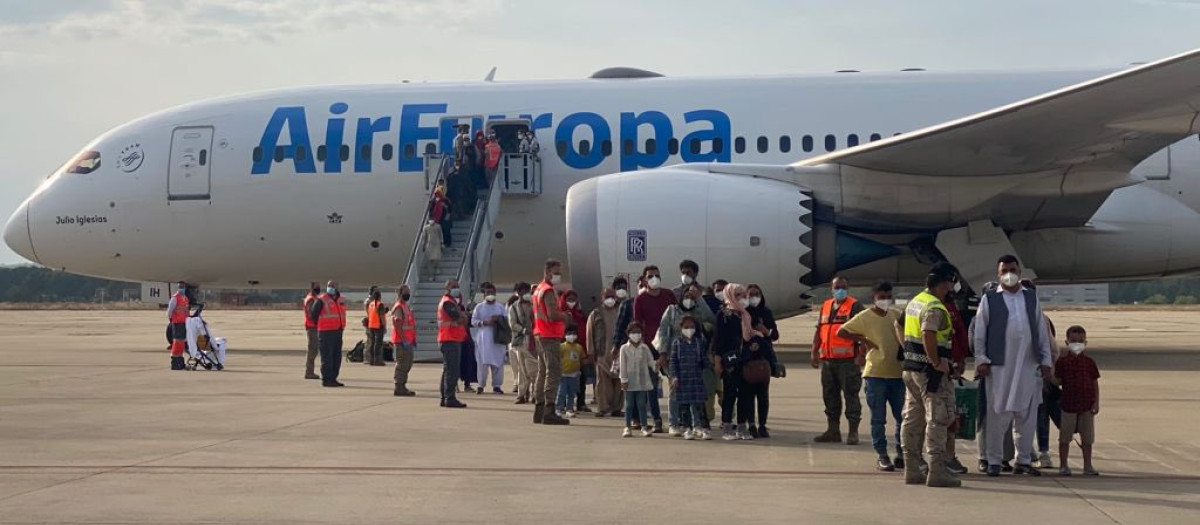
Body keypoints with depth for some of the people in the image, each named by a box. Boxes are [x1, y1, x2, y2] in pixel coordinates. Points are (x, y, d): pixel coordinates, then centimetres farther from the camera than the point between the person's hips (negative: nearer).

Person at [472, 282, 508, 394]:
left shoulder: (500, 307, 13)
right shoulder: (479, 307, 7)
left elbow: (506, 320, 13)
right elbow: (473, 321, 2)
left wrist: (499, 319, -8)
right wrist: (484, 322, -13)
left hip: (497, 337, 2)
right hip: (483, 338, -2)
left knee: (498, 362, -2)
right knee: (483, 362, -6)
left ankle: (496, 385, 3)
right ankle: (481, 385, 3)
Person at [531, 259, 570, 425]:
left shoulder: (538, 290, 19)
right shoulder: (548, 291, -13)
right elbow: (553, 314, -25)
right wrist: (565, 316, -7)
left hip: (540, 335, 10)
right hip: (550, 336, -10)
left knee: (543, 372, 14)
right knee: (554, 373, -12)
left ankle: (539, 411, 17)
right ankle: (549, 412, -18)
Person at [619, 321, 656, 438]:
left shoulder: (645, 348, 4)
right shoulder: (624, 348, -1)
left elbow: (651, 361, 7)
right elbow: (622, 365, -3)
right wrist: (624, 380, -8)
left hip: (642, 382, 1)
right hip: (630, 382, -1)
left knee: (642, 405, 3)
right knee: (629, 405, 5)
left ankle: (644, 427, 7)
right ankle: (628, 427, 11)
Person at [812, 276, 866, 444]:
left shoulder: (855, 306, -2)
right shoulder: (826, 306, 17)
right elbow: (819, 331, 21)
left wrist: (861, 355, -16)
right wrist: (814, 352, 13)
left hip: (848, 361, -7)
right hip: (827, 360, 7)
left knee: (851, 395, -5)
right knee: (830, 395, 11)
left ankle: (853, 432, -2)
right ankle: (833, 430, 19)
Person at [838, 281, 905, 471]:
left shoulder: (896, 315, 11)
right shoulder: (865, 317, -3)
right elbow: (841, 332, -5)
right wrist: (862, 339, -10)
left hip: (897, 373, 5)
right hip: (875, 374, -5)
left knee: (903, 417, 7)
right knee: (878, 418, 0)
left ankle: (901, 455, 18)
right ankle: (882, 456, 6)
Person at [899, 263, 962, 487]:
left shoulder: (915, 302, 15)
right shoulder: (934, 307, -17)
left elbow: (899, 326, 23)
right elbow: (928, 336, -30)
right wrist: (937, 363, -22)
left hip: (910, 367, 10)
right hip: (930, 371, -10)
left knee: (912, 418, 11)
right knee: (937, 419, -5)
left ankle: (913, 469, 16)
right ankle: (936, 470, -6)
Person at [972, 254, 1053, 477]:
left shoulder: (1031, 298, 14)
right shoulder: (989, 299, 5)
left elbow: (1042, 331, 15)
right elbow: (979, 332, 3)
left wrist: (1046, 359, 10)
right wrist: (981, 360, -5)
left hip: (1029, 365, 3)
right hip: (999, 366, -3)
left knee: (1027, 413, 5)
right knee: (998, 413, -3)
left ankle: (1024, 460, 14)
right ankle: (994, 461, 5)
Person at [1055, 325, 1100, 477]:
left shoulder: (1089, 362, 5)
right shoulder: (1063, 361, 1)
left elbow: (1095, 383, 5)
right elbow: (1057, 381, 4)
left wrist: (1096, 402, 0)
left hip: (1087, 405, 2)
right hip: (1068, 404, -1)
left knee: (1087, 438, 6)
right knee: (1065, 437, 4)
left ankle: (1088, 466, 14)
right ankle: (1063, 465, 12)